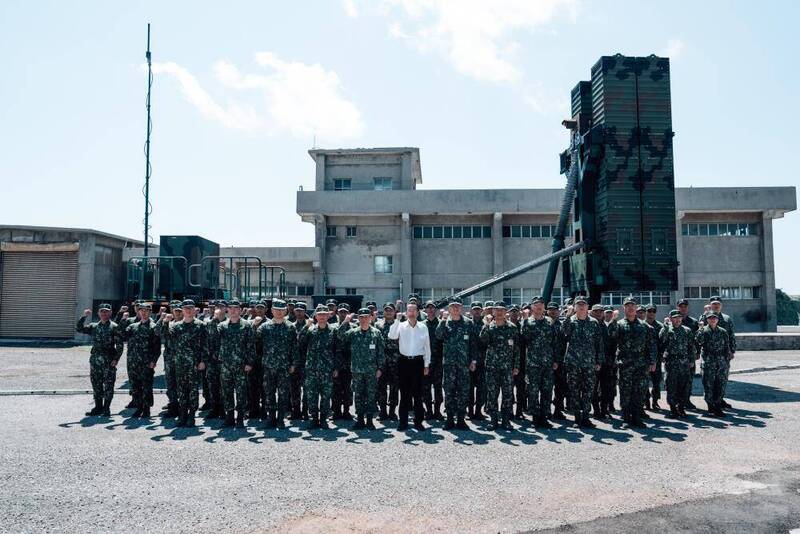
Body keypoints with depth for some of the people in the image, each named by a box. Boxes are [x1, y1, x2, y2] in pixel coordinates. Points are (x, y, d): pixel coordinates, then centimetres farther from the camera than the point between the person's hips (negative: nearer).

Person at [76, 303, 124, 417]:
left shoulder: (114, 327, -1)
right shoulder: (93, 326, 14)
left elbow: (120, 344, -5)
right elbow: (79, 328, 9)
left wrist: (116, 359, -12)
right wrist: (84, 317, -2)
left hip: (109, 360, -5)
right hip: (95, 359, 5)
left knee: (108, 385, -2)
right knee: (96, 385, 9)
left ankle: (106, 408, 6)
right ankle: (98, 407, 20)